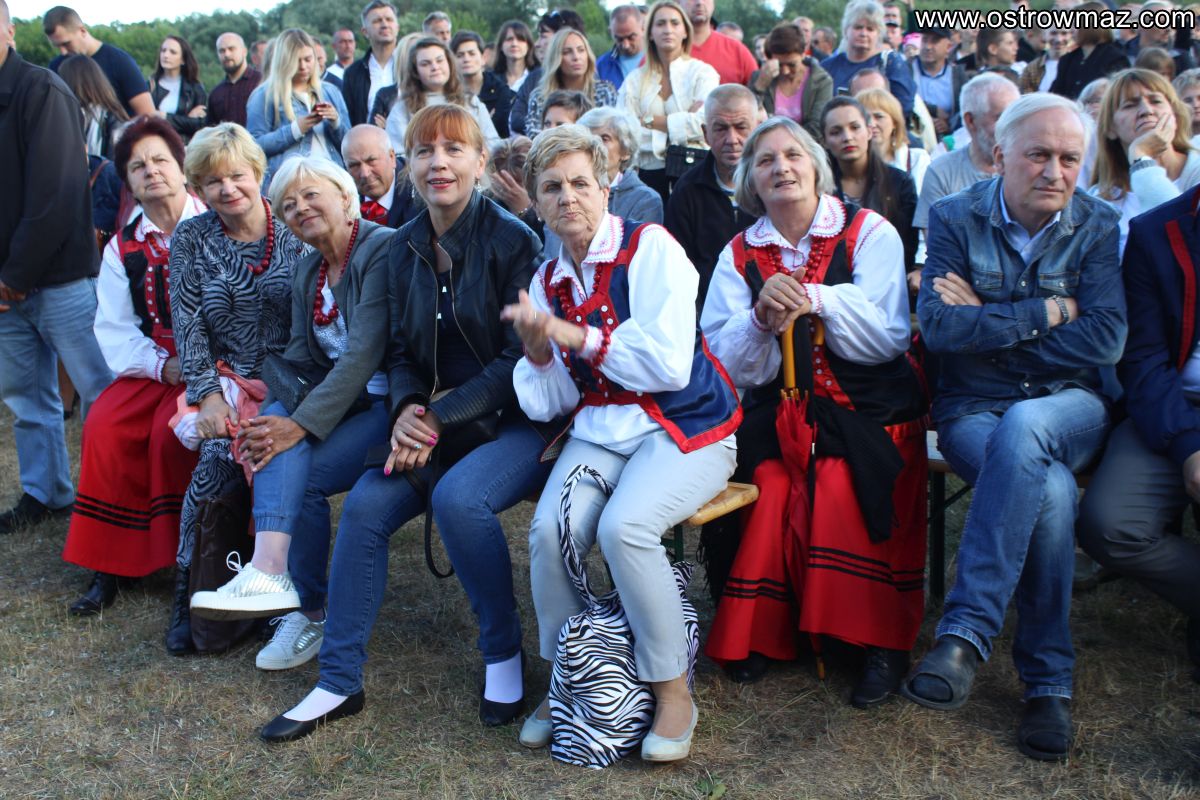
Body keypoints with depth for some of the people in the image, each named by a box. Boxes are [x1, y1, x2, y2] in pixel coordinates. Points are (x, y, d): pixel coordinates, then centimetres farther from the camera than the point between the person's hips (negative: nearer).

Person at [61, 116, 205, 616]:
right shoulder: (122, 249, 11)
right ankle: (110, 565, -6)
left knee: (171, 431, -28)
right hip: (152, 367, 5)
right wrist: (162, 365, -13)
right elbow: (114, 330, 5)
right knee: (104, 426, -18)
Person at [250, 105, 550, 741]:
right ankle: (339, 682, 0)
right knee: (364, 505, -15)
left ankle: (503, 654, -8)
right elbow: (401, 349, 11)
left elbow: (519, 358, -15)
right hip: (434, 425, 6)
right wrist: (406, 408, -11)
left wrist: (440, 418, -20)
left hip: (516, 421, -5)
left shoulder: (511, 241, -11)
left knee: (458, 496, -32)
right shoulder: (404, 247, 8)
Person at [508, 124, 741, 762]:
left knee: (623, 525, -31)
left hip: (685, 427, -5)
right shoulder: (547, 280, 11)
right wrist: (537, 353, -12)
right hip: (599, 431, 5)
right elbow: (550, 404, 8)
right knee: (550, 529, -22)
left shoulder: (650, 248, -7)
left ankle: (672, 691, -9)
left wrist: (576, 337, -14)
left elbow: (669, 365, -19)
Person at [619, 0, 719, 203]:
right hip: (650, 174, 2)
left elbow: (702, 124, -11)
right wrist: (679, 126, -7)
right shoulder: (634, 81, 11)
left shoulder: (702, 72, 5)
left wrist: (649, 121, -3)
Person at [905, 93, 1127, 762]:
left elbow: (1105, 340, -9)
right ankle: (1050, 682, -18)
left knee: (1023, 426, -37)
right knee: (1050, 492, -32)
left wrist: (986, 324, -10)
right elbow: (938, 327, -12)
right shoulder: (956, 219, 2)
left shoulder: (1099, 227, 4)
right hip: (974, 412, 0)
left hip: (1070, 409, 1)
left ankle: (966, 632, -33)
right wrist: (1046, 313, -11)